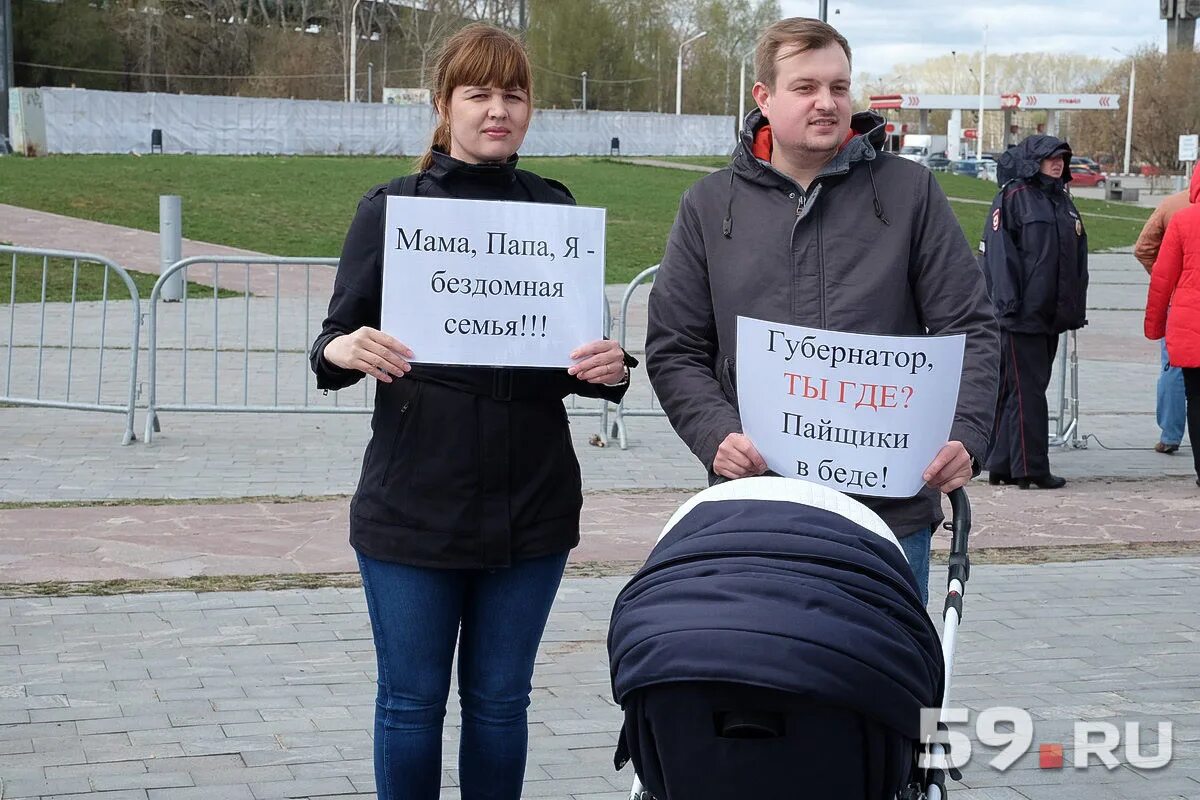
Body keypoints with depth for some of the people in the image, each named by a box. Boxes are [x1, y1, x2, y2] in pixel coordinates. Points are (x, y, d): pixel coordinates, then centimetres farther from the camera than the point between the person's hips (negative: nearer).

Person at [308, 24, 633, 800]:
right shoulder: (390, 208, 0)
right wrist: (342, 350, -24)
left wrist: (609, 369, -16)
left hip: (531, 504, 2)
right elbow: (338, 338, -1)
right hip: (413, 503, -1)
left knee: (500, 699, 12)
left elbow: (585, 350, 7)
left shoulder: (556, 210, 5)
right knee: (412, 701, 8)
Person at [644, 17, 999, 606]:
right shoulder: (709, 205, 7)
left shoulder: (910, 192, 4)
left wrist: (966, 433, -14)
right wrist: (716, 434, -12)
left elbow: (969, 330, 3)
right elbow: (673, 348, 6)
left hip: (892, 508, 0)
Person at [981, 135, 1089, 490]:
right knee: (1027, 390, -7)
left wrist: (1076, 307, 15)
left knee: (1010, 391, 11)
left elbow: (1077, 258, 22)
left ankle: (1002, 464, 15)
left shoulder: (1062, 201, 18)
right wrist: (1009, 302, -19)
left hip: (1050, 314, 8)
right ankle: (1031, 468, -4)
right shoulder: (1013, 197, -6)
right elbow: (998, 251, -13)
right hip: (1022, 313, -8)